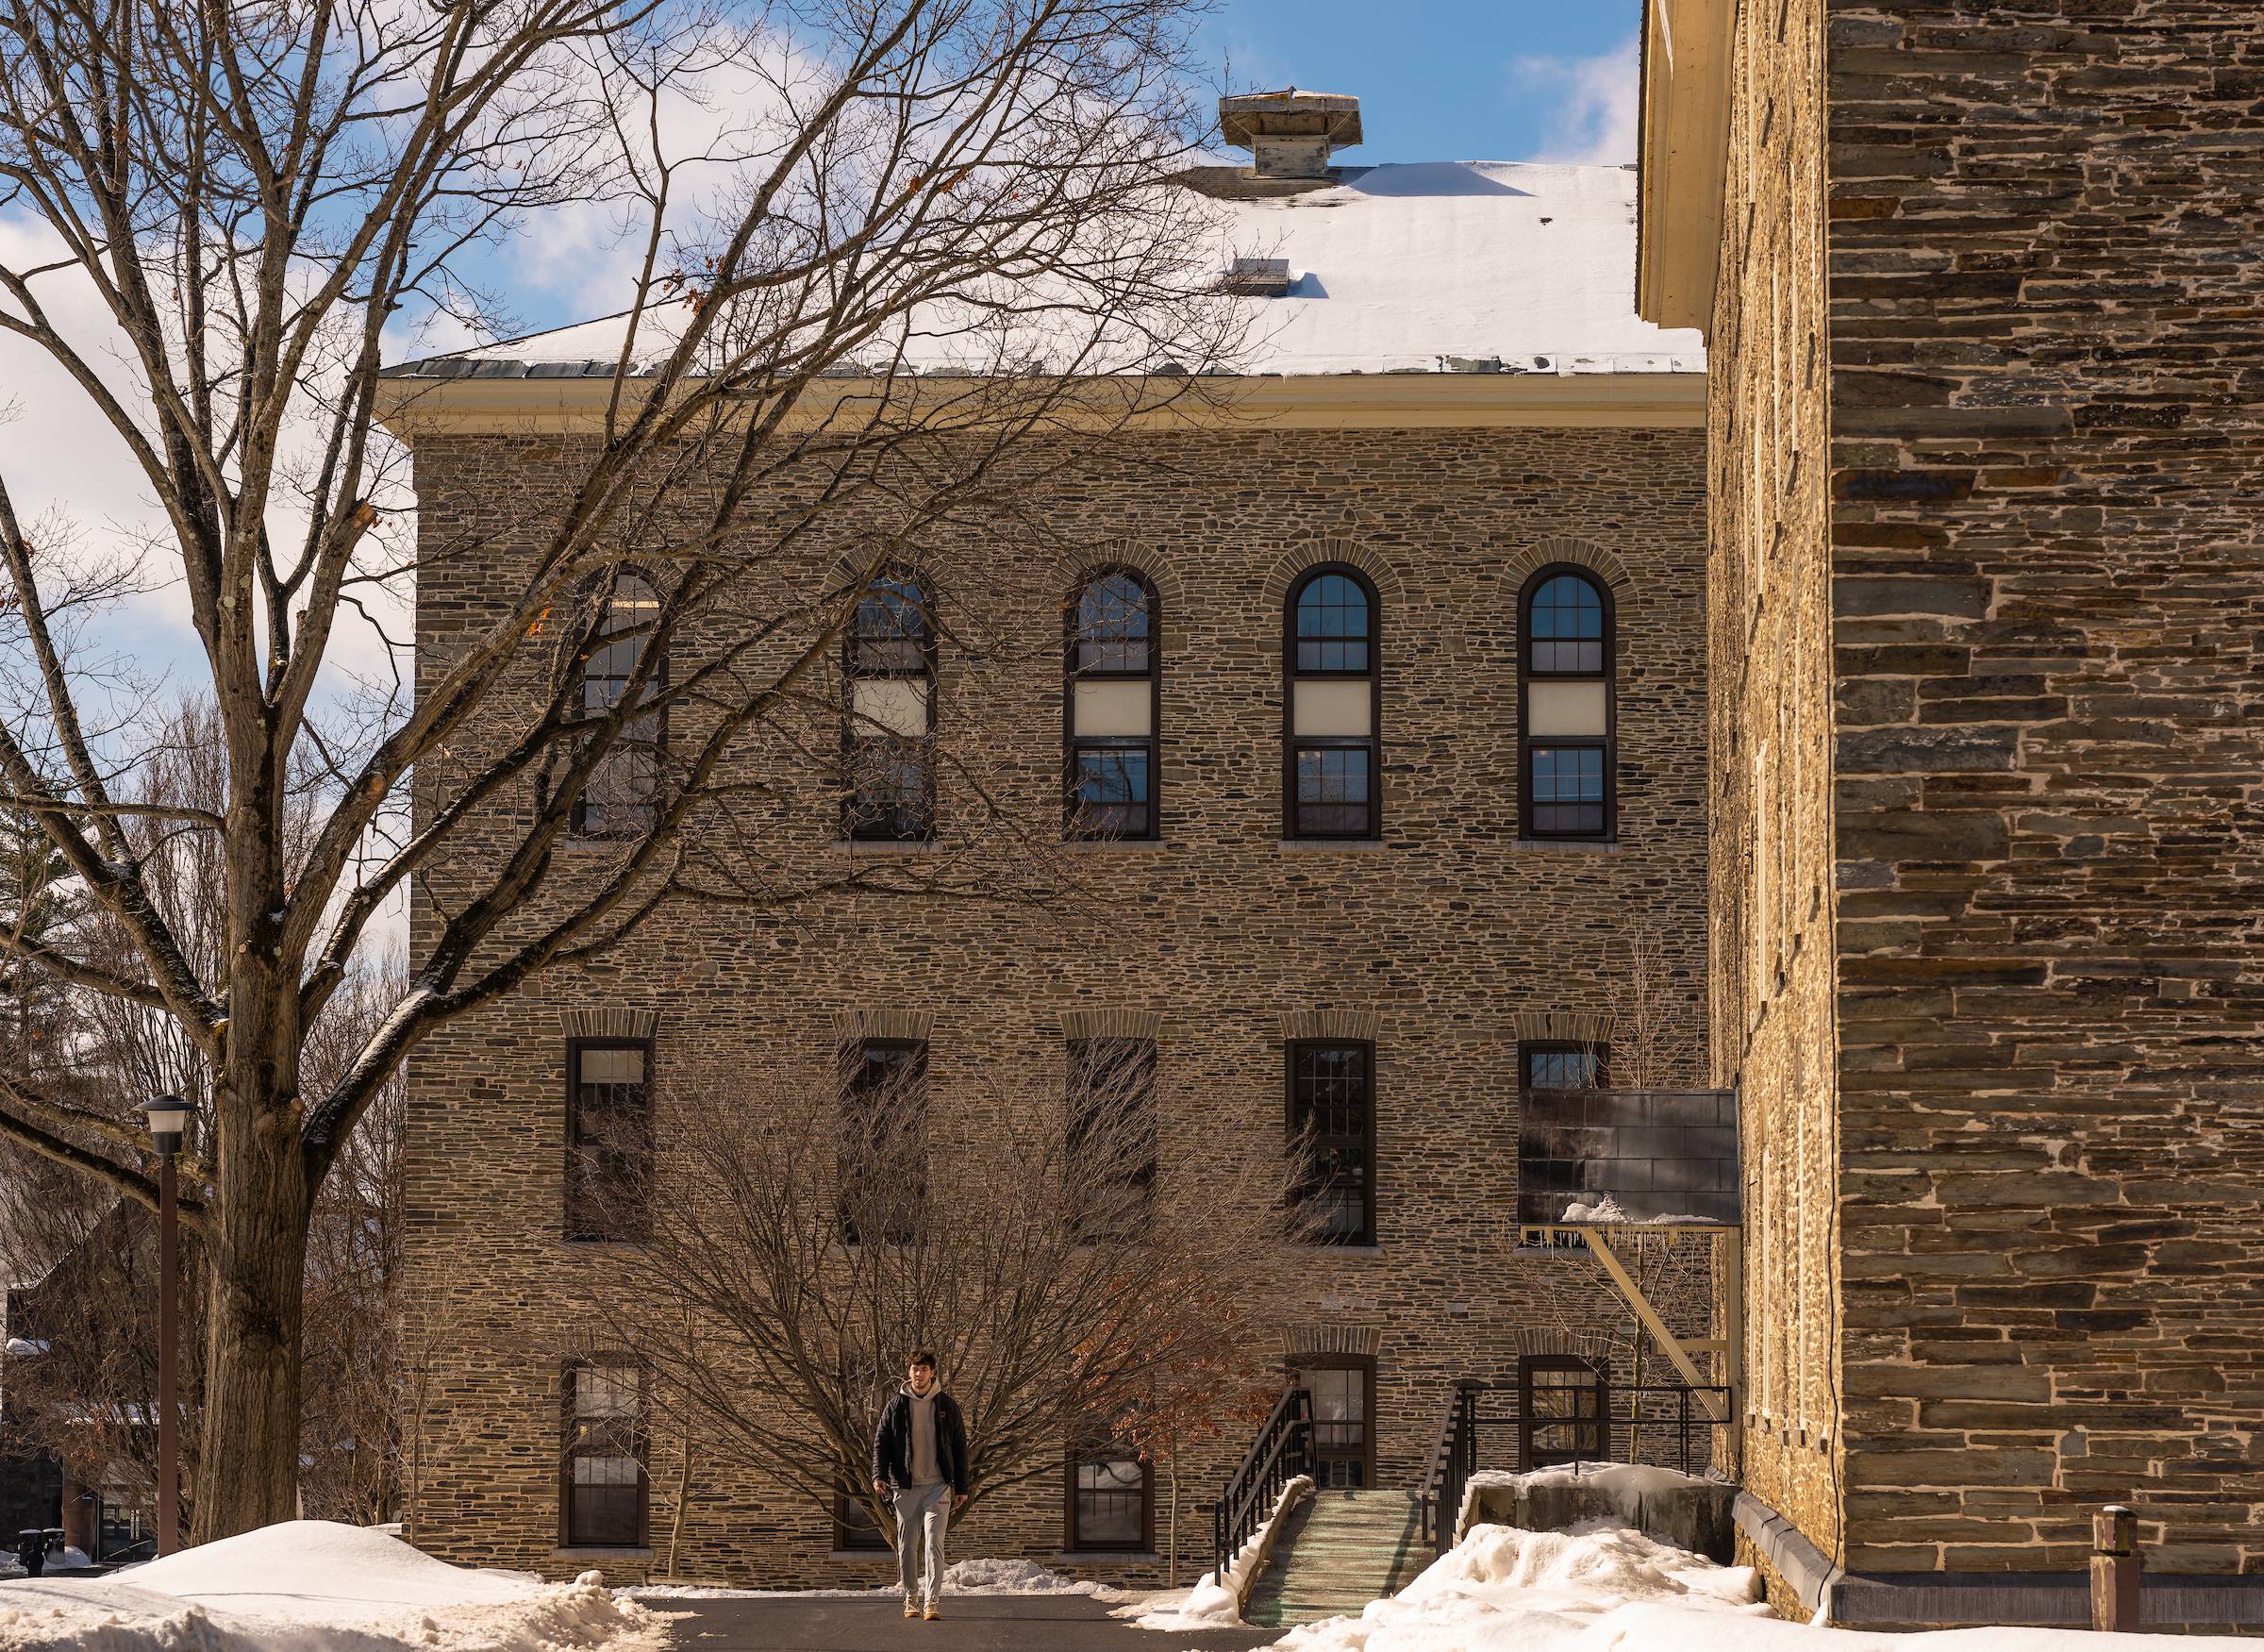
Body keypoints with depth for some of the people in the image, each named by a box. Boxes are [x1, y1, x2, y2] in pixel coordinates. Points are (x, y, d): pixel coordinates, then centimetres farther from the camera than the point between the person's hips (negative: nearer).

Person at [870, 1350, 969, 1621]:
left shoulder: (947, 1406, 5)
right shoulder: (896, 1405, 5)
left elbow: (959, 1448, 9)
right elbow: (881, 1441, 5)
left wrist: (961, 1487, 6)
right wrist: (879, 1475, -9)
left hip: (938, 1486, -1)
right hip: (905, 1487, 2)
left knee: (934, 1543, -11)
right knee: (907, 1546, 6)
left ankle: (932, 1602, -15)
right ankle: (911, 1599, 16)